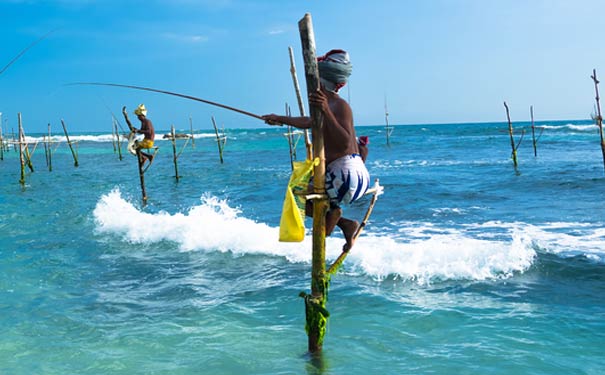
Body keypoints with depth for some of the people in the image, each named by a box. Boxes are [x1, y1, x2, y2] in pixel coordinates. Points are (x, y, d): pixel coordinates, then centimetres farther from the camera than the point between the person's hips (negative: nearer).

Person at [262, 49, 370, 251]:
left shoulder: (340, 105, -13)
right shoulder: (328, 106, 15)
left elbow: (344, 143, -27)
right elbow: (309, 122, 36)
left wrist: (326, 111, -34)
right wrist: (280, 119, 49)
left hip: (349, 175, -10)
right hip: (338, 175, 10)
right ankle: (345, 224, 12)